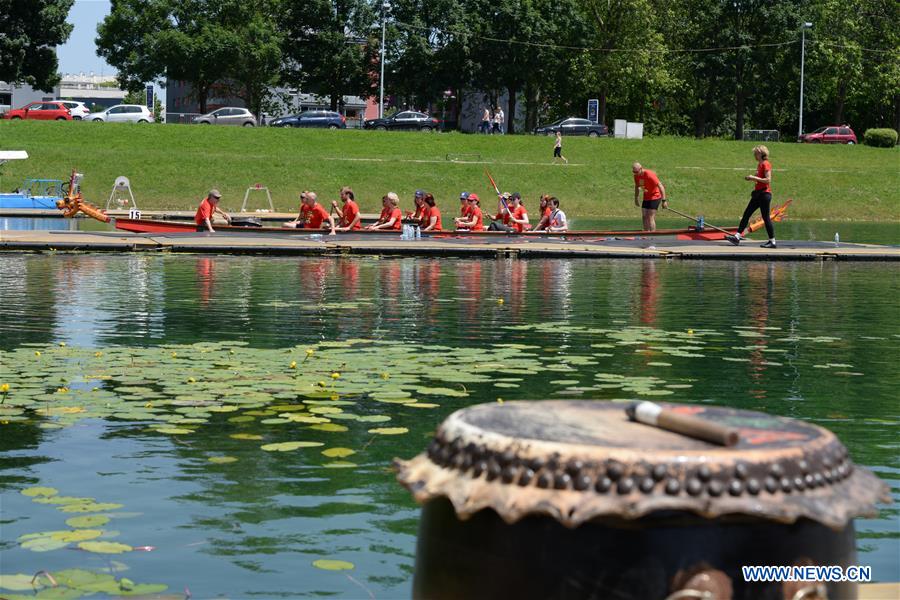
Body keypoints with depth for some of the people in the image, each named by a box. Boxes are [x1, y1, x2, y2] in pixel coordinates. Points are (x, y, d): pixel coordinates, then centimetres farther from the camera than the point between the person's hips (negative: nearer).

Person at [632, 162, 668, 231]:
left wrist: (664, 200, -28)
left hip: (654, 197, -8)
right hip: (646, 198, 8)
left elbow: (661, 186, -25)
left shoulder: (649, 175, -25)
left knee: (650, 218, -13)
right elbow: (637, 187, 18)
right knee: (644, 217, 5)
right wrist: (636, 199, 17)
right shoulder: (636, 176, -2)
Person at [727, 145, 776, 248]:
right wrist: (751, 178, 10)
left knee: (766, 217, -6)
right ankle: (737, 237, 6)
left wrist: (754, 177, -17)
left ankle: (772, 242, 1)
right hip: (758, 193, 10)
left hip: (764, 193, -10)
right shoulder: (759, 164, 16)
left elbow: (768, 180, -20)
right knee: (746, 214, 6)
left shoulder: (766, 164, -12)